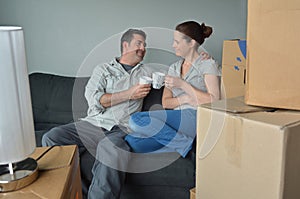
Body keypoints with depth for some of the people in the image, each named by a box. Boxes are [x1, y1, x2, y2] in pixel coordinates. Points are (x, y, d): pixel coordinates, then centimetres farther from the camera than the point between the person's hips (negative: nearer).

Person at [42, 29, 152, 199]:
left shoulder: (145, 72, 24)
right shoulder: (103, 69, 15)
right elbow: (94, 99, -1)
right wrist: (129, 94, -4)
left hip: (122, 130, -1)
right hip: (93, 124, 2)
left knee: (109, 148, -38)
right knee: (51, 138, -22)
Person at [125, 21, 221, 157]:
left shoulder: (207, 64, 5)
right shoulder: (174, 68, 23)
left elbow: (214, 101, -7)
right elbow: (166, 103, 15)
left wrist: (182, 85, -10)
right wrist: (186, 98, -5)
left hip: (195, 117, -6)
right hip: (176, 118, 6)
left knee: (137, 119, -26)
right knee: (133, 141, -23)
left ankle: (186, 143, -18)